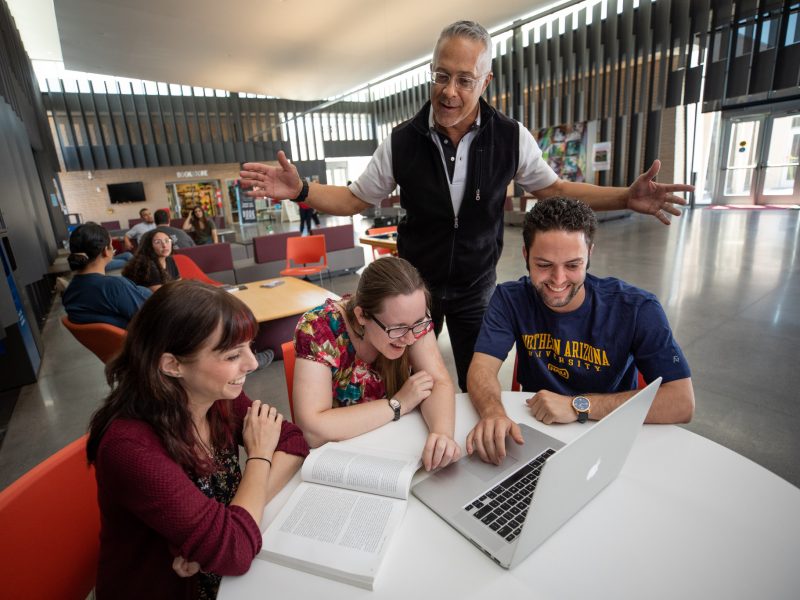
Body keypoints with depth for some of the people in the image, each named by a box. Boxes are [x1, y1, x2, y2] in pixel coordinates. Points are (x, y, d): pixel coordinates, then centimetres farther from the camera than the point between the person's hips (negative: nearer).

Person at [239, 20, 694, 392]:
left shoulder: (511, 138, -11)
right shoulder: (402, 141, -13)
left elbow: (552, 188, 2)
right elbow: (356, 199, -3)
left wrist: (625, 197, -10)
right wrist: (301, 190, -20)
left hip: (476, 288, 0)